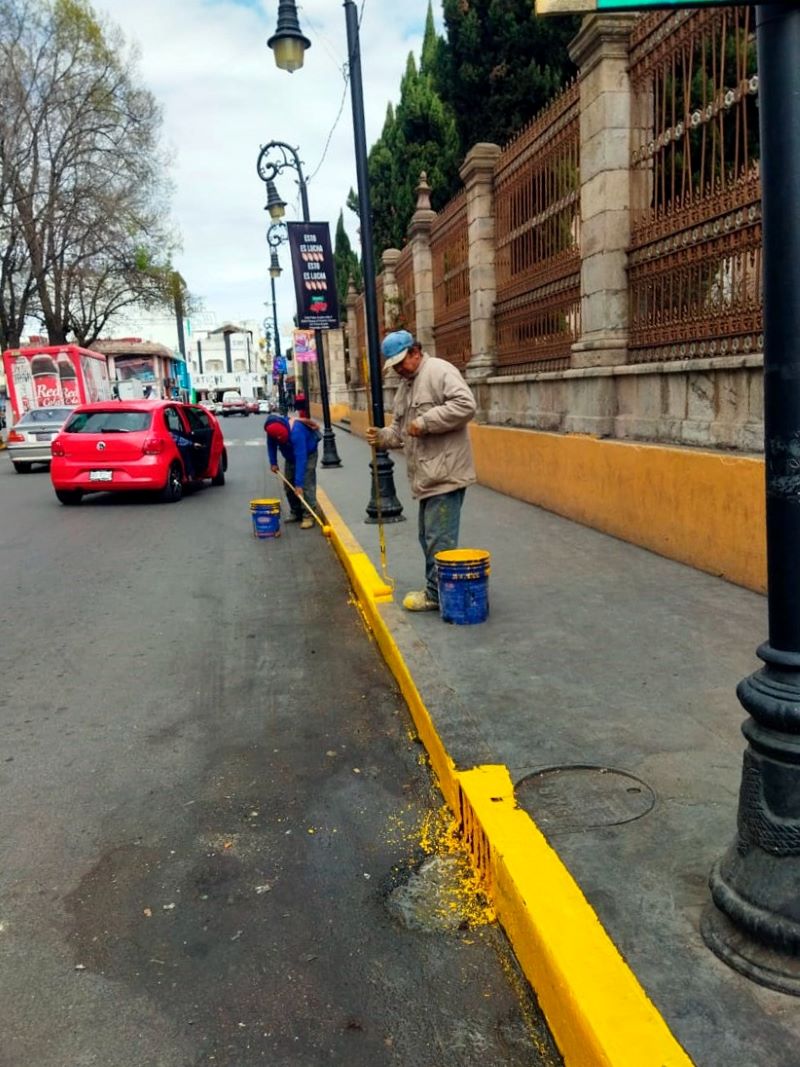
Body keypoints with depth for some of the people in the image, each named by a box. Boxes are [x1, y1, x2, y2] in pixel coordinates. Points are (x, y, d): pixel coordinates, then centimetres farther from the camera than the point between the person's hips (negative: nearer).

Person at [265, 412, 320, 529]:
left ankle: (308, 515, -13)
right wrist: (273, 462, -5)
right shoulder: (272, 427, -24)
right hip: (290, 456, 7)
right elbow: (271, 445, -1)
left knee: (306, 485, -17)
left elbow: (301, 458, -44)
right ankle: (296, 512, 17)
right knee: (288, 486, 6)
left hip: (308, 454, -6)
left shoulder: (296, 432, -43)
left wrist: (298, 483, -45)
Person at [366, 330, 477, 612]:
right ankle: (436, 589, 26)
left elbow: (465, 404, -23)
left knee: (439, 538, -6)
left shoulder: (439, 371, -9)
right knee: (429, 537, 16)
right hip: (428, 476, 10)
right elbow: (401, 431, 25)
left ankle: (437, 595, 3)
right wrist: (383, 436, 3)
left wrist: (425, 422, -20)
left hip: (445, 474, -10)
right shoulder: (405, 387, 20)